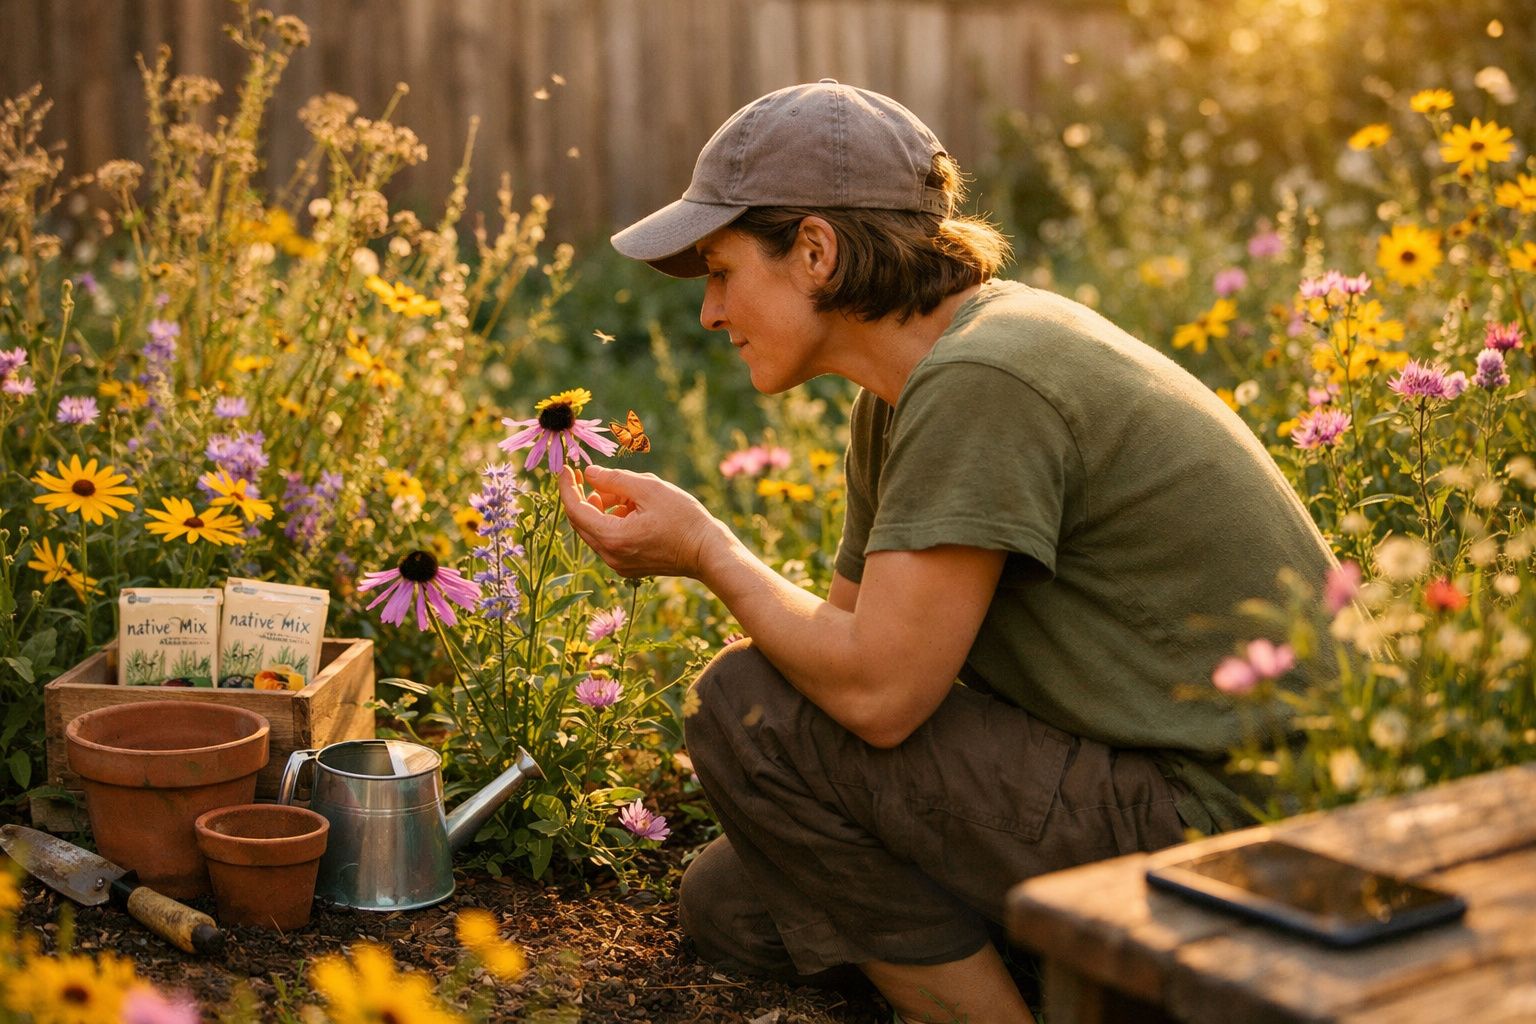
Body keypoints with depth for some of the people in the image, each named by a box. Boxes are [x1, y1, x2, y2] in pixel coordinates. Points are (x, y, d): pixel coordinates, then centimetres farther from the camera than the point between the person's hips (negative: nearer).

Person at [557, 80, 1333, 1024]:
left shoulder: (978, 381, -22)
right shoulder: (904, 392, 9)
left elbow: (877, 689, -23)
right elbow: (852, 635, 15)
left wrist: (705, 547, -11)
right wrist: (690, 546, 1)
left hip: (1230, 831, -10)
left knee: (750, 710, -15)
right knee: (728, 902, 13)